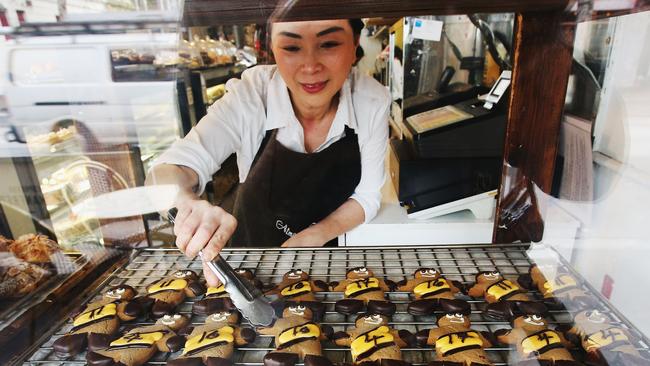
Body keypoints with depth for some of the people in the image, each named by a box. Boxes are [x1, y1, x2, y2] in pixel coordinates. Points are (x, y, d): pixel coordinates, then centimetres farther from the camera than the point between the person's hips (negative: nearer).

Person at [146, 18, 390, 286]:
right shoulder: (250, 96, -27)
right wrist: (187, 203, -54)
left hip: (335, 246, 1)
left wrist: (312, 237, -32)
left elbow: (367, 195, -16)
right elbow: (168, 171, -32)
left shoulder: (373, 101, -23)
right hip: (254, 248, 0)